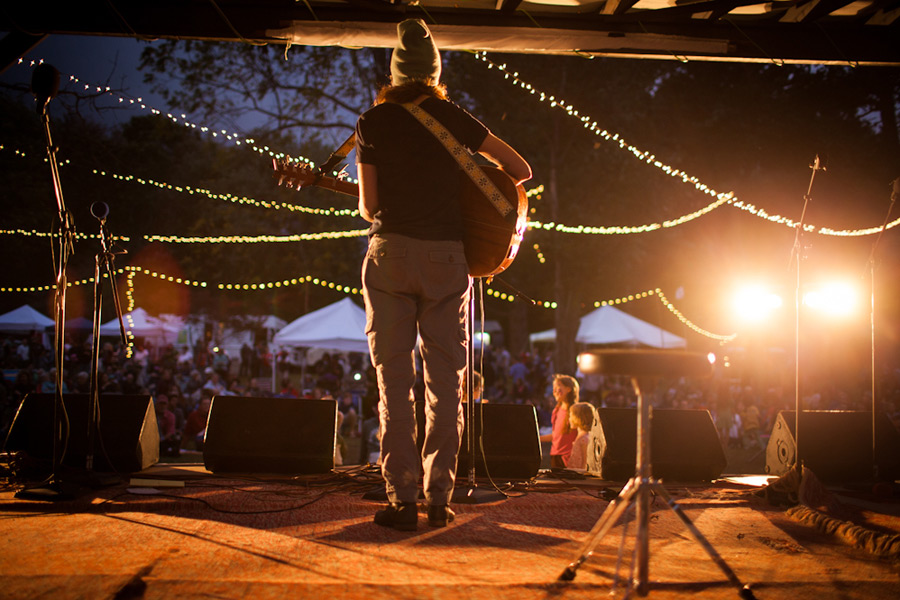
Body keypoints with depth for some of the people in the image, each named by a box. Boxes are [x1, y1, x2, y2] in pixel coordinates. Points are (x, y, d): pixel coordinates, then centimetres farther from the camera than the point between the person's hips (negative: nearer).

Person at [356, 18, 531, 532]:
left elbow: (368, 205, 4)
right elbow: (521, 170, 12)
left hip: (391, 254, -1)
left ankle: (402, 499, -2)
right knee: (446, 379, 6)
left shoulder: (373, 122, 5)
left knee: (395, 379, 2)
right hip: (447, 255, 1)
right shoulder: (454, 118, 8)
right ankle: (440, 499, 6)